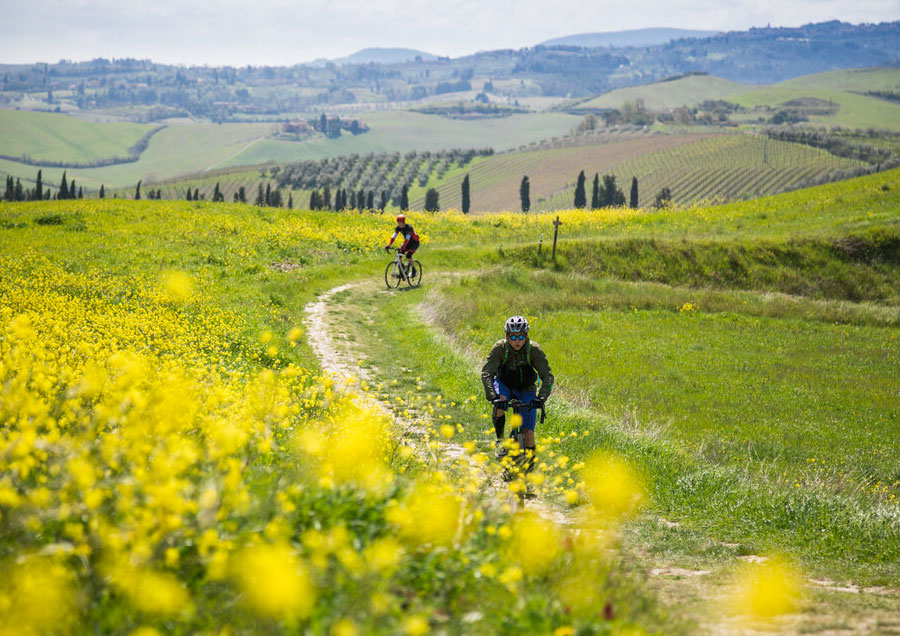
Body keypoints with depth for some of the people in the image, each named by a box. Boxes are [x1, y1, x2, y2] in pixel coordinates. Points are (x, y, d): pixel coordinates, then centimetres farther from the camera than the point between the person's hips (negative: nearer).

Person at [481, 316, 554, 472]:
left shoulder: (534, 349, -23)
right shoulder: (499, 348, -23)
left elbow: (547, 376, -24)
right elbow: (486, 373, -28)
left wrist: (542, 397, -40)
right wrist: (492, 396, -42)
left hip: (526, 390, 0)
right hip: (504, 385, 0)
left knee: (528, 432, -12)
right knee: (500, 402, -37)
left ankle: (529, 464, 12)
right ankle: (500, 440, -18)